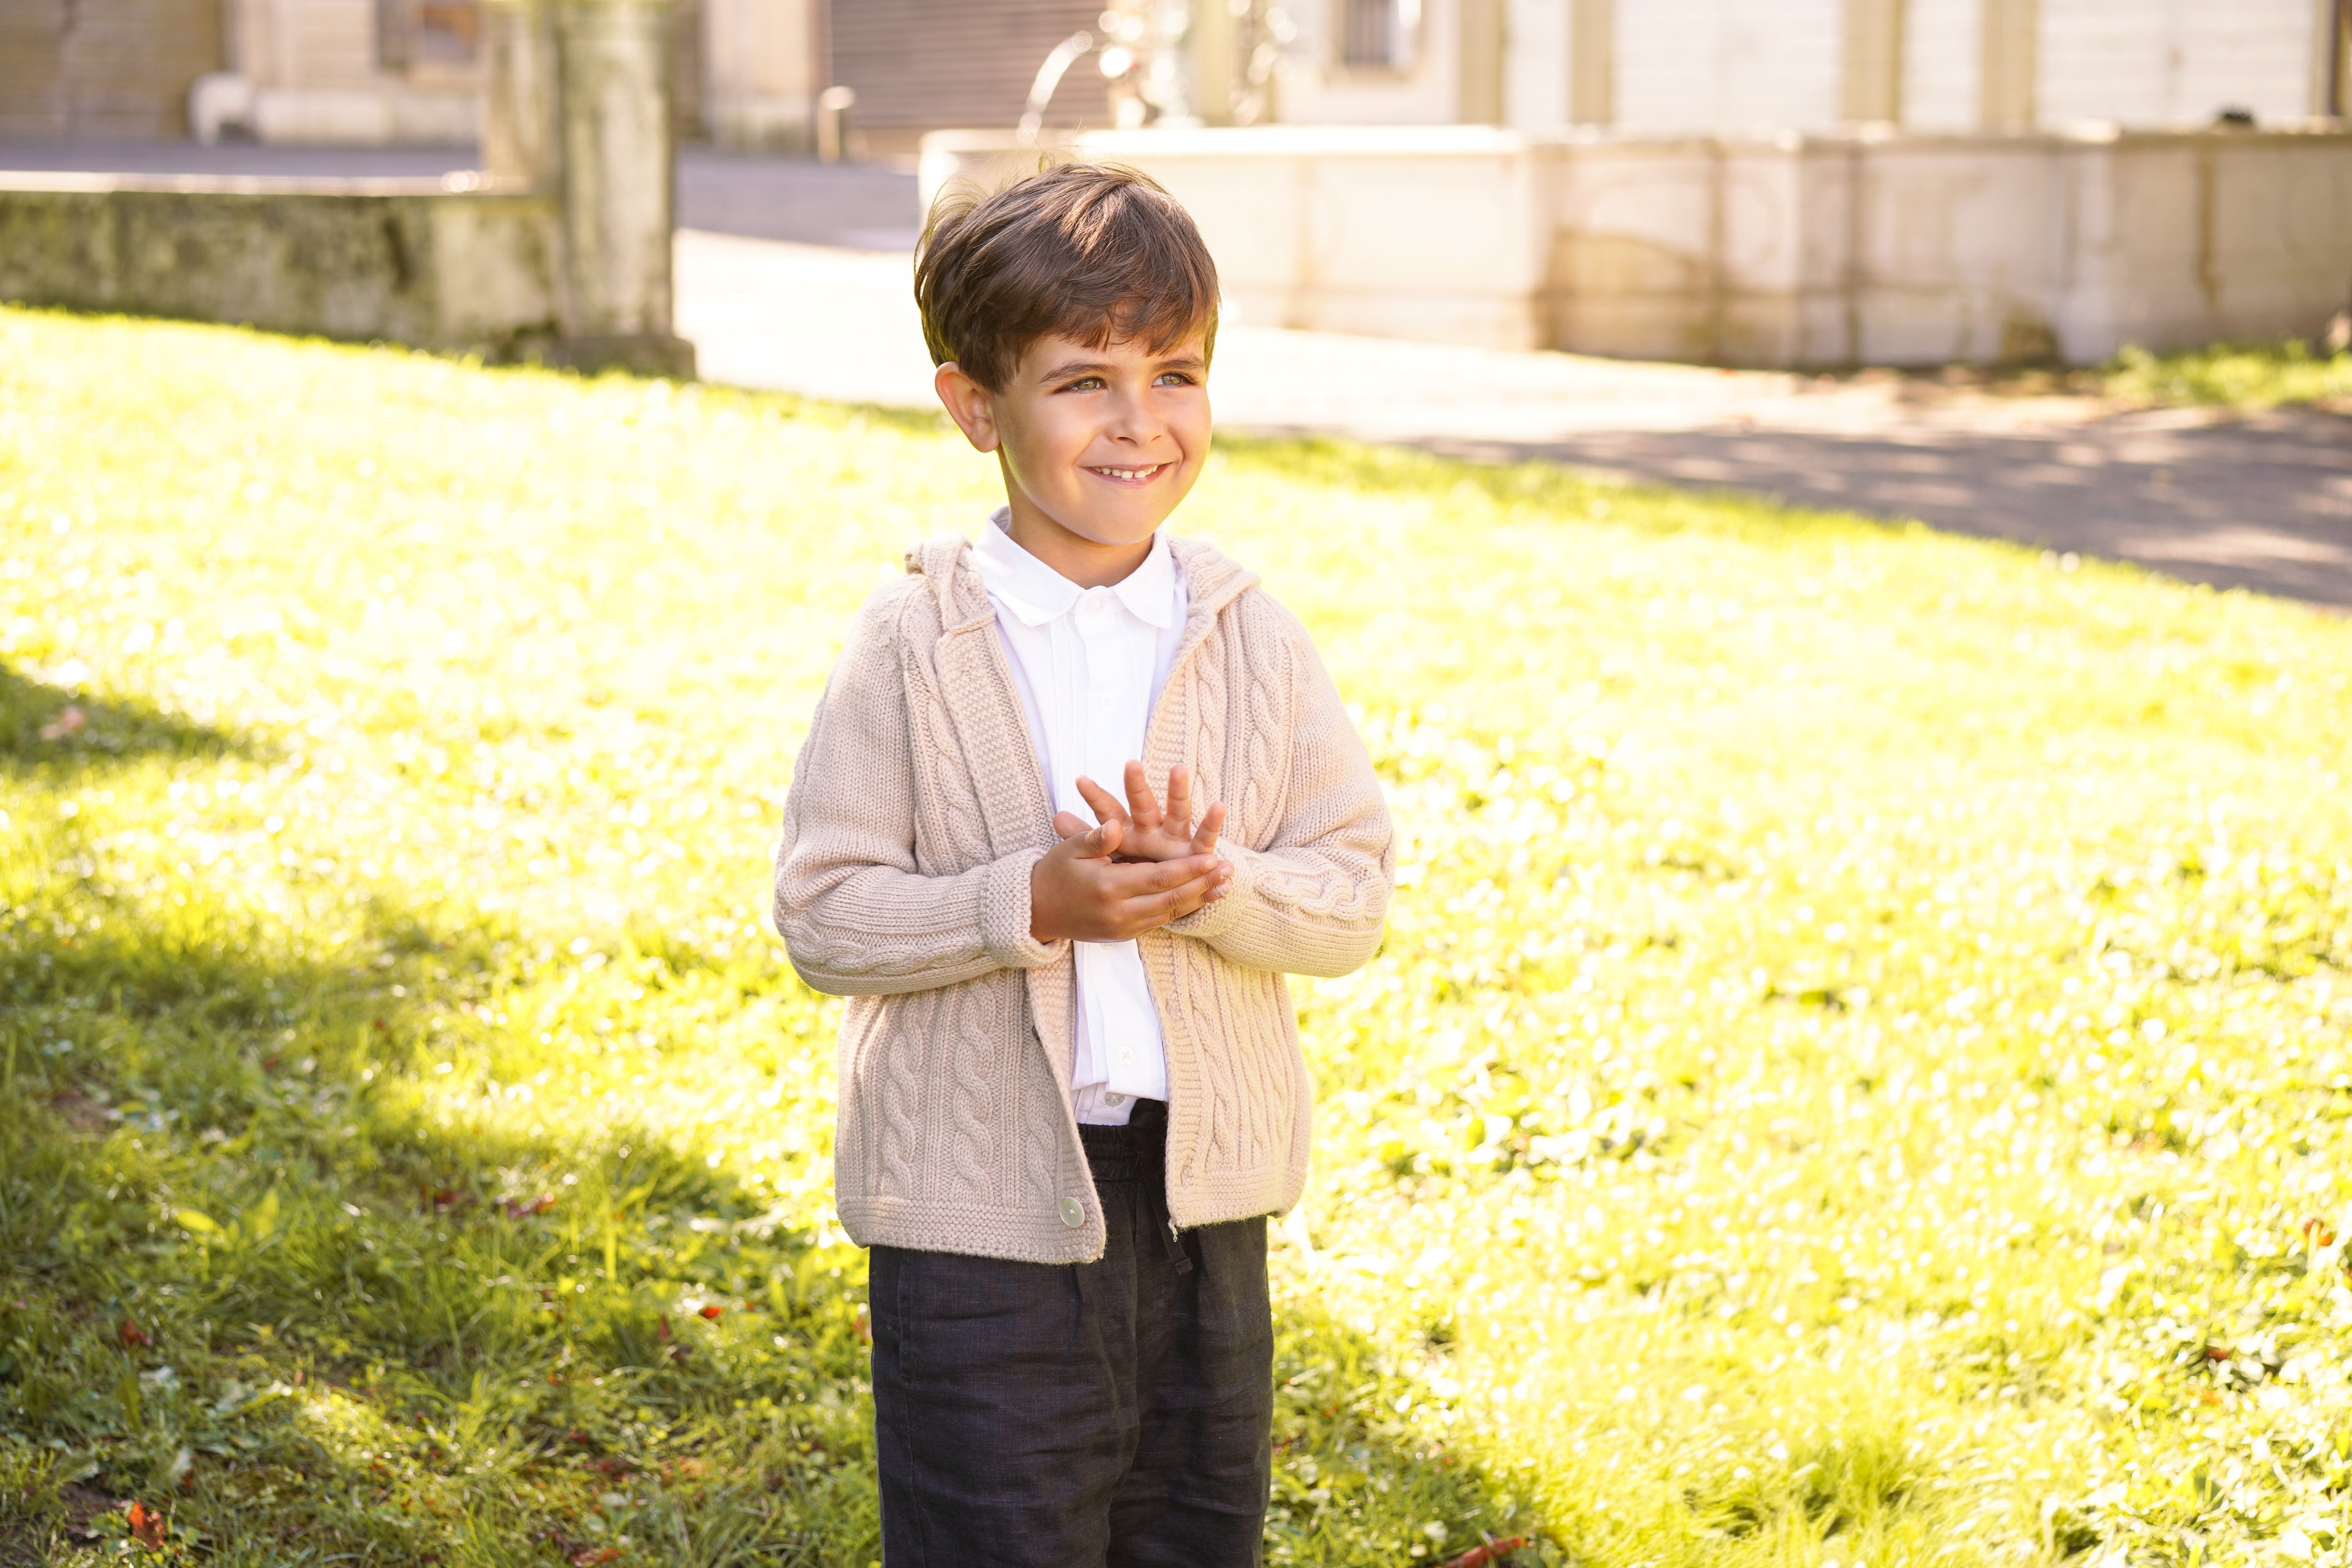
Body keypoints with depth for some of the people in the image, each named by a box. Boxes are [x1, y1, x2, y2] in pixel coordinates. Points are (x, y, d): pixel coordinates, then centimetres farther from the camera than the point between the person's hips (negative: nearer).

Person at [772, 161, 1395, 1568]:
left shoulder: (1250, 636, 1)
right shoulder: (914, 647, -8)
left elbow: (1355, 896, -1)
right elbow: (824, 913, -9)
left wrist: (1207, 883, -20)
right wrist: (1033, 904, -22)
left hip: (1199, 1184, 3)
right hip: (983, 1201, -3)